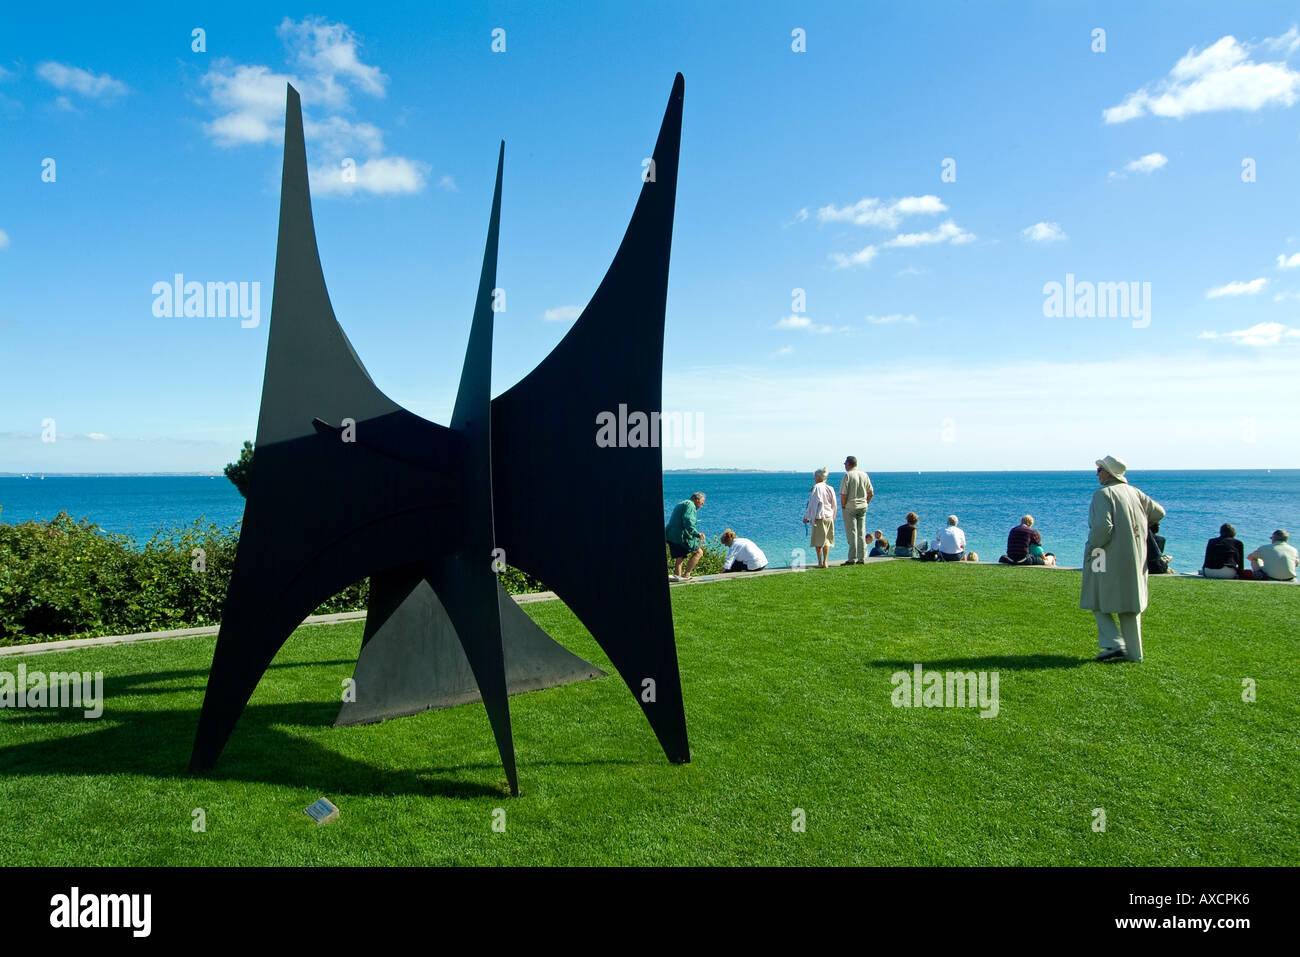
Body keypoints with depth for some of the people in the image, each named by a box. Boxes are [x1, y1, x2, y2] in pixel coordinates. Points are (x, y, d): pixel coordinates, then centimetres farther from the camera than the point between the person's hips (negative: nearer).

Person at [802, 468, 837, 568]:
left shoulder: (816, 488, -9)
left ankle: (820, 562, -2)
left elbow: (812, 503, -10)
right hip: (829, 518, 5)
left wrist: (806, 517, -3)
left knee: (818, 541, 1)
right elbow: (834, 505, 12)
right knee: (827, 541, 9)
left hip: (819, 518, -5)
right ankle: (825, 562, 5)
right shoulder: (830, 488, 7)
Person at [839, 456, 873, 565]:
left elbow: (844, 495, -16)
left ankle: (852, 559, -3)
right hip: (862, 507, 6)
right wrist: (866, 504, 16)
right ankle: (861, 558, 12)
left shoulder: (847, 475, -11)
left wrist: (843, 506, -4)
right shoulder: (864, 475, 7)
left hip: (850, 507, -6)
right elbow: (871, 493, 9)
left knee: (852, 533, -3)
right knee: (861, 533, 10)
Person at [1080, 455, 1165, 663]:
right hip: (1134, 559, 7)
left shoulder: (1103, 494, -14)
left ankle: (1113, 644, -7)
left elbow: (1103, 526, -25)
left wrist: (1092, 547, -11)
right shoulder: (1134, 492, 8)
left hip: (1110, 559, -7)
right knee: (1130, 603, 13)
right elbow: (1158, 512, 13)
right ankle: (1134, 652, 15)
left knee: (1099, 601, 6)